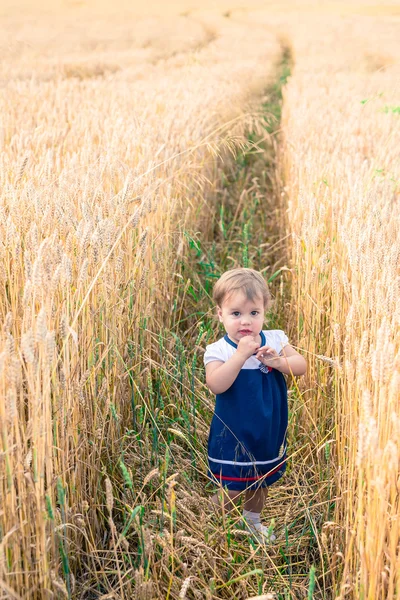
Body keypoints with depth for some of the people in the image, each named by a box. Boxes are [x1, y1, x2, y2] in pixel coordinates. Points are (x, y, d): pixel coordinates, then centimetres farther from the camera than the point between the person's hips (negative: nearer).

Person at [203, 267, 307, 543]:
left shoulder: (275, 340, -6)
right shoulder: (218, 350, -18)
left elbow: (302, 365, -13)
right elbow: (216, 384, -33)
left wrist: (279, 361, -31)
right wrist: (241, 355, -38)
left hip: (269, 432, 5)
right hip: (233, 435, -4)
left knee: (261, 481, 24)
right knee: (231, 489, 1)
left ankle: (253, 521, 50)